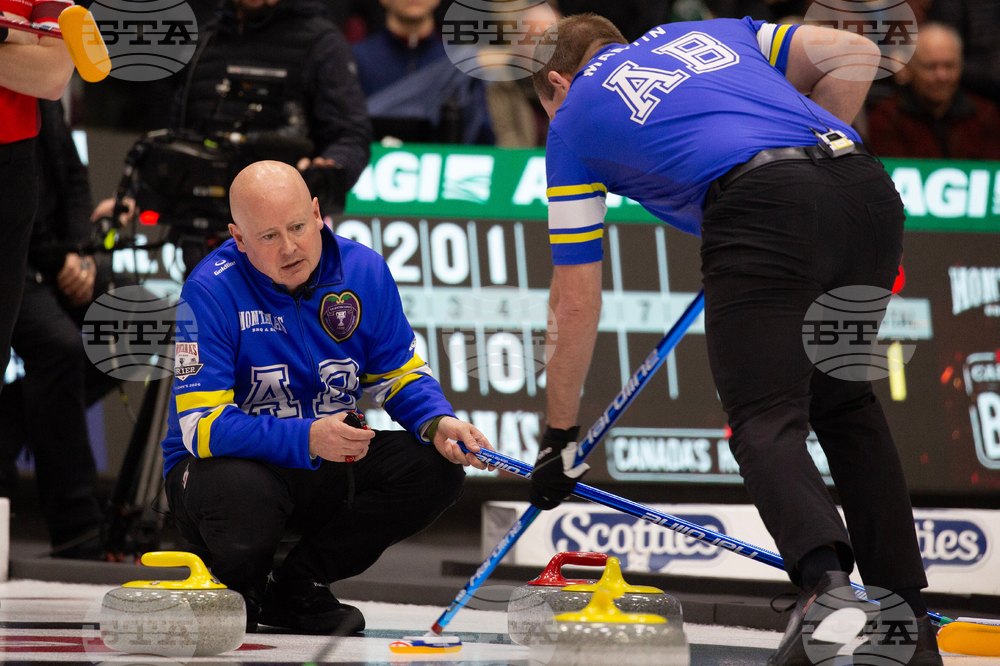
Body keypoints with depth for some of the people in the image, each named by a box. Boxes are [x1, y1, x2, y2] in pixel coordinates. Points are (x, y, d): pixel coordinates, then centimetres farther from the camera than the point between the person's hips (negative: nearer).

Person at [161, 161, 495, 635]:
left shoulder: (363, 270, -5)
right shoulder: (211, 291, -20)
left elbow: (398, 375, 7)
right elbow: (203, 425, -26)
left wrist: (437, 423, -17)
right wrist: (307, 439, -39)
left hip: (327, 468, 5)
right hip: (229, 464, -5)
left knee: (436, 468, -16)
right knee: (242, 497, -40)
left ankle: (299, 588, 0)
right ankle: (234, 590, -1)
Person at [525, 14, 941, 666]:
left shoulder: (573, 121, 24)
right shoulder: (709, 33, 35)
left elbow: (576, 300, 24)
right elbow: (856, 55, 22)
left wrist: (561, 434, 31)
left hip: (759, 205, -5)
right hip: (869, 190, 5)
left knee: (767, 420, -8)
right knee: (846, 402, 21)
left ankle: (824, 580, -37)